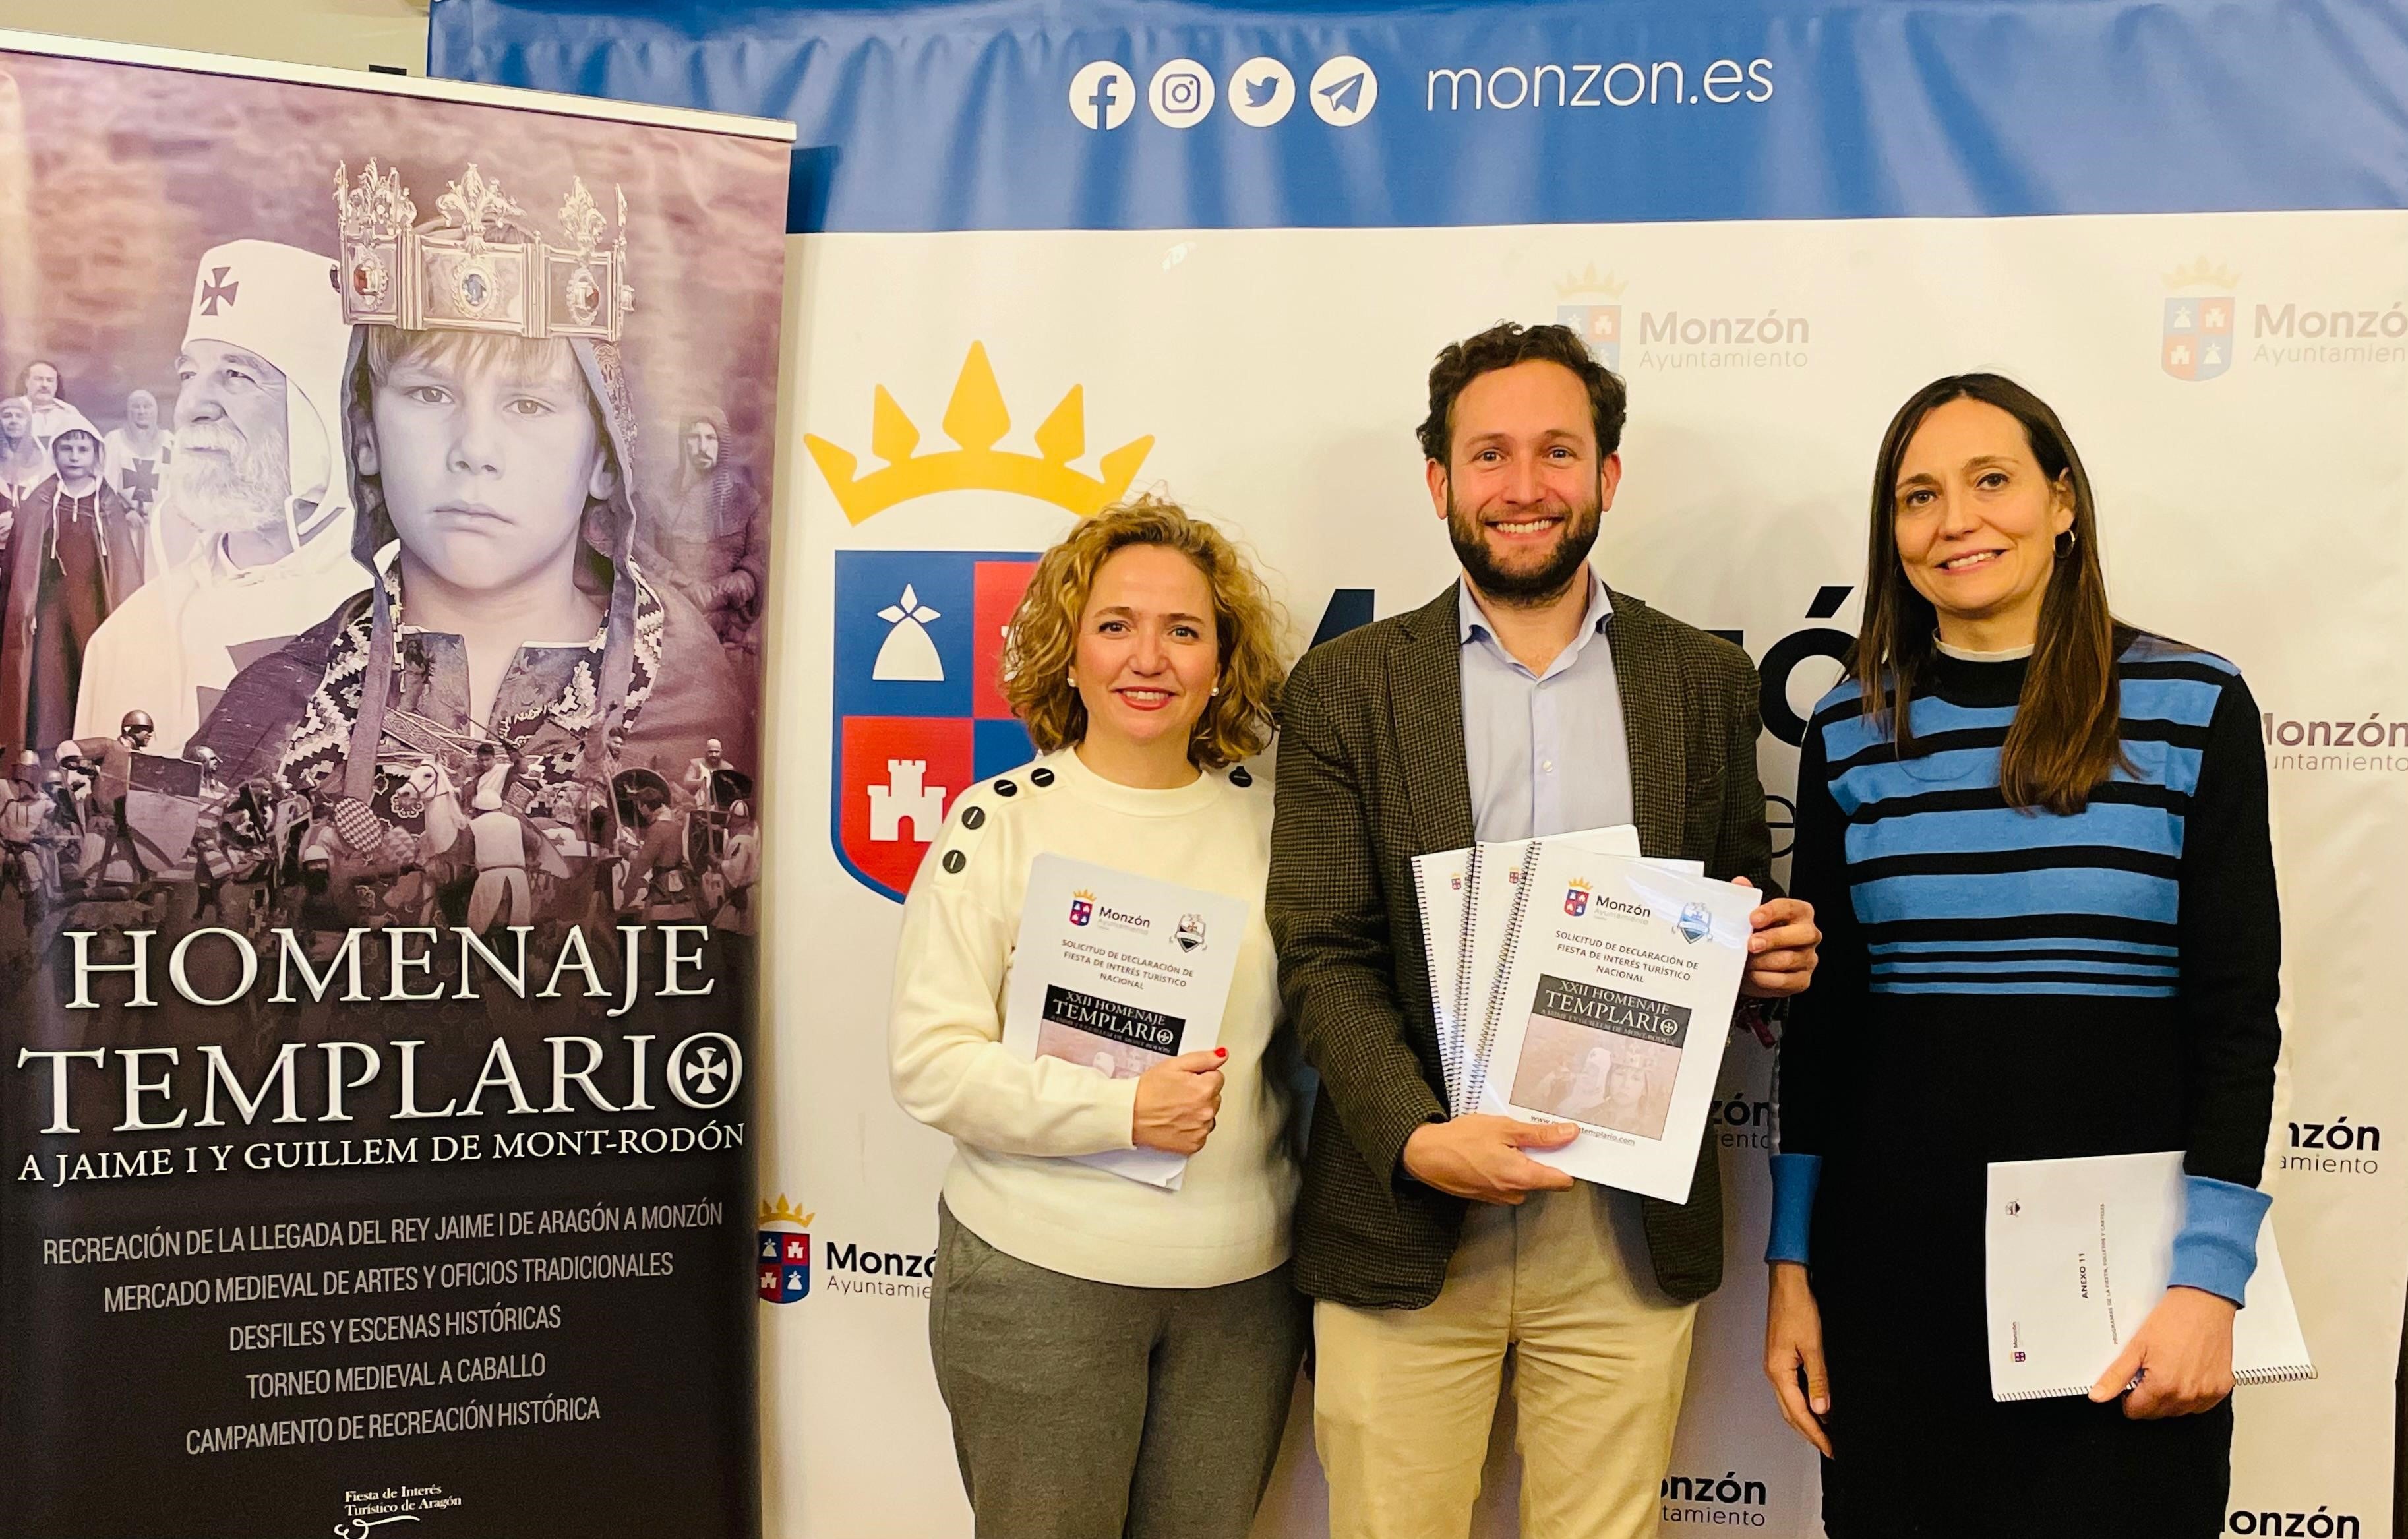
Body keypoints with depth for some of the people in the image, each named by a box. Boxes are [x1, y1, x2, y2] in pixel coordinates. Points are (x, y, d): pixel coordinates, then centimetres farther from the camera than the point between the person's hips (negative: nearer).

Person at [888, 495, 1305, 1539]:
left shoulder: (1266, 822, 4)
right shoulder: (999, 822, -6)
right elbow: (929, 1061, -11)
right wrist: (1123, 1113, -21)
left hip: (1243, 1281, 3)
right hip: (1038, 1277, -3)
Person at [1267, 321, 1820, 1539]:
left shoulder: (1703, 680, 8)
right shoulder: (1346, 687, 2)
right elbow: (1322, 953, -4)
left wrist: (1769, 955, -9)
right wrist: (1416, 1140, -18)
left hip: (1629, 1233, 2)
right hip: (1407, 1226, -1)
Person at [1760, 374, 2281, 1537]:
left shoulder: (2191, 708, -4)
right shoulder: (1851, 733, 3)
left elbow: (2236, 1014, -4)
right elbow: (1820, 1019, 6)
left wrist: (2209, 1277, -10)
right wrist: (1791, 1265, 6)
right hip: (1894, 1262, 2)